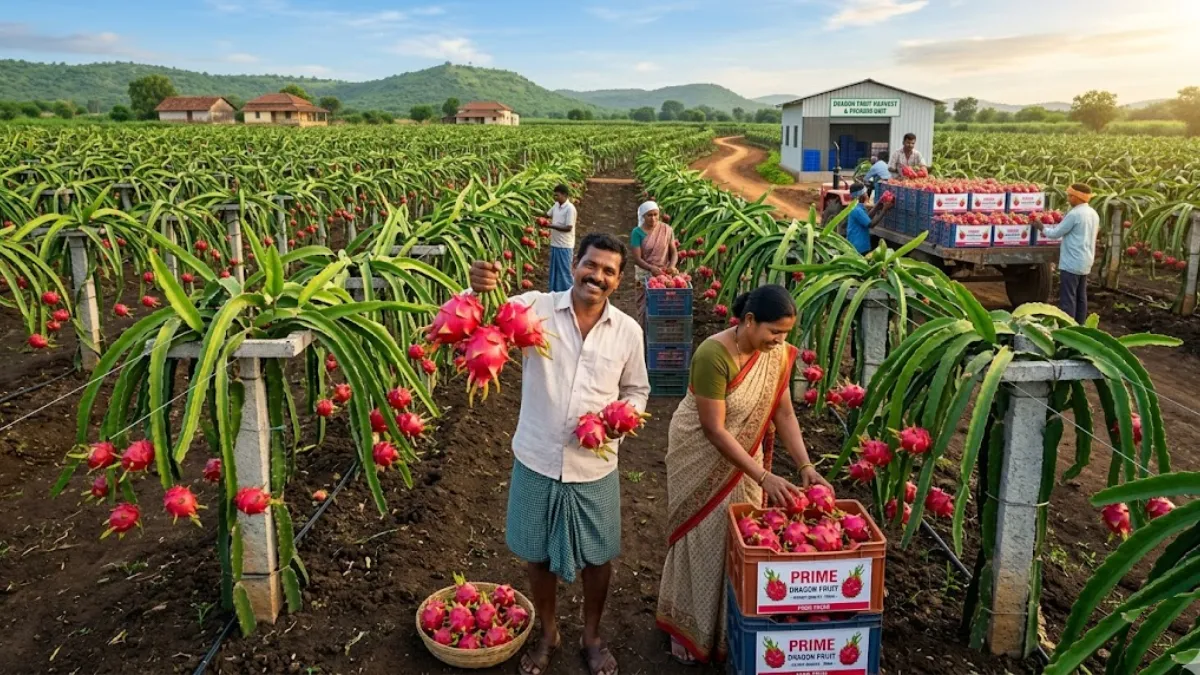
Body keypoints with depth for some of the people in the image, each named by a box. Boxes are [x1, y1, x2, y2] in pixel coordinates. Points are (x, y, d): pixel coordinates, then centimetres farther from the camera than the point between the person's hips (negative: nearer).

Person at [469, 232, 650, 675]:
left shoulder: (628, 331, -5)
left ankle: (592, 636, 43)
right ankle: (548, 634, 43)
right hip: (536, 460, -1)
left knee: (597, 556, 17)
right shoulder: (535, 308, -11)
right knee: (538, 554, 17)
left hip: (594, 467, 1)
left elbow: (637, 390, 9)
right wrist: (476, 291, -41)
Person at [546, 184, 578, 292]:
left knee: (564, 270, 0)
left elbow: (568, 228, -21)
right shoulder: (556, 205, 7)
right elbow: (548, 214, 23)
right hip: (554, 243, 8)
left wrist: (551, 225, -21)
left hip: (564, 245, -8)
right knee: (554, 268, 15)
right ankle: (555, 291, 25)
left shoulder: (570, 208, -17)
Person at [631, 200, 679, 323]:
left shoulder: (667, 230, -2)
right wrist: (651, 268, -30)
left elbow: (674, 252, 2)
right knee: (644, 306, 3)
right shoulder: (637, 232, -8)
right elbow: (637, 258, -13)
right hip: (645, 274, -1)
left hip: (664, 273, 2)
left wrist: (672, 266, -18)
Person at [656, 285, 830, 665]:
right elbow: (715, 430, -28)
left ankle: (735, 625, 31)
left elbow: (784, 413, -5)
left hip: (744, 456, 5)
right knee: (704, 536, 6)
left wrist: (806, 466, -16)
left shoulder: (777, 354, -10)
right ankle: (687, 626, 27)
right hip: (702, 456, -5)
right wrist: (763, 477, -29)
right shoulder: (713, 355, -30)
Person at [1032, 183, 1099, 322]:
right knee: (1081, 297, 13)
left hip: (1071, 263, -9)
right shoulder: (1093, 214, 11)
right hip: (1085, 263, 9)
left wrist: (1042, 228, 6)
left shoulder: (1074, 214, -17)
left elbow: (1056, 233, -12)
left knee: (1068, 299, -5)